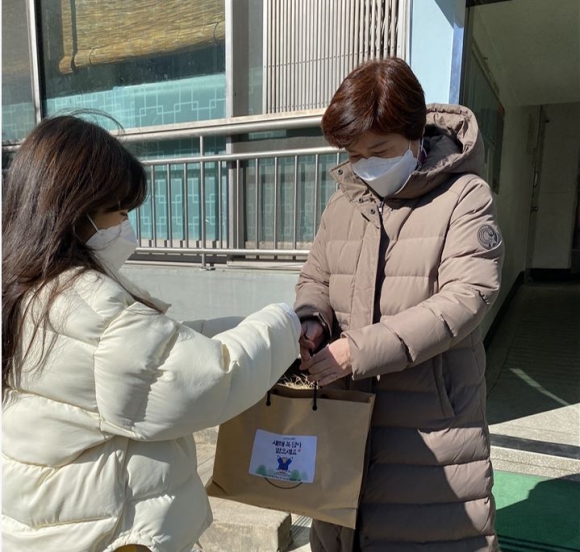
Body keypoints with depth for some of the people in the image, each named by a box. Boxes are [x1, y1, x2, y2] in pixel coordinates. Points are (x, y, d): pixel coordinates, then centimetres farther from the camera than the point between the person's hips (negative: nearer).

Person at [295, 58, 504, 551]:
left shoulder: (465, 196, -7)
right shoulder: (342, 204, 7)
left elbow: (467, 296, -18)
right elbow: (315, 279, 13)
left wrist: (361, 350, -24)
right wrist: (309, 321, -11)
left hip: (434, 419, -4)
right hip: (347, 408, 5)